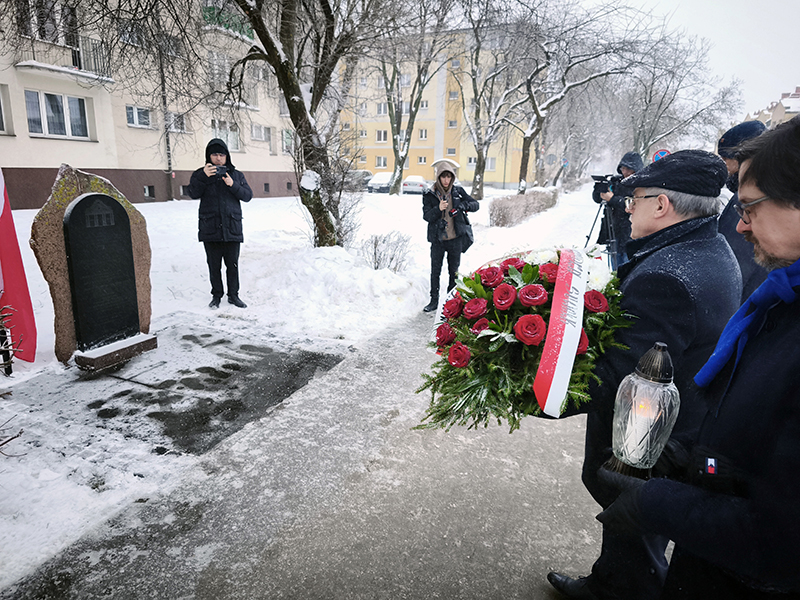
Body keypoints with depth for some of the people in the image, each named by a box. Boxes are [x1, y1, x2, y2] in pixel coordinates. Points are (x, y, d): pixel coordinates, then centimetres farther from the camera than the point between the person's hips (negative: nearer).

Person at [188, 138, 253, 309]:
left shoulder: (237, 175, 11)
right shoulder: (200, 174, 8)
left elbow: (248, 195, 3)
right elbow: (193, 194, -6)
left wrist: (233, 185, -14)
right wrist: (203, 176, -20)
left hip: (232, 228, 1)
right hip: (210, 229, 0)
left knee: (233, 264, 5)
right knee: (214, 264, 7)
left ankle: (233, 295, 18)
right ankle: (216, 295, 19)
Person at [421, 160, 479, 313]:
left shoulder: (458, 191, 1)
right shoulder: (429, 194, -4)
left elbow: (476, 204, 3)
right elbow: (426, 216, -11)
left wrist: (464, 205, -18)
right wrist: (438, 208, -29)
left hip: (455, 238, 1)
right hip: (438, 239, -1)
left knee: (454, 270, 11)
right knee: (435, 271, 3)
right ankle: (434, 301, 15)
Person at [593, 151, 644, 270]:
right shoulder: (618, 182, 10)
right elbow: (597, 198, 10)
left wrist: (613, 199, -24)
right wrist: (600, 188, -10)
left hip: (632, 237, -6)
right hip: (614, 234, 6)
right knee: (616, 271, 15)